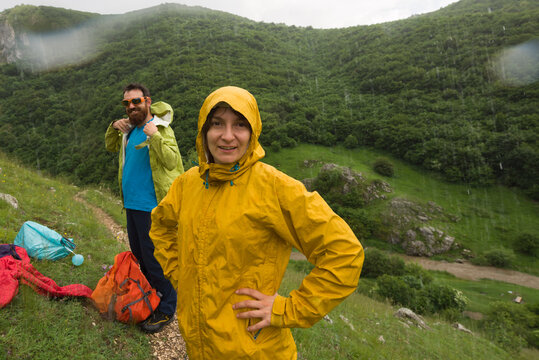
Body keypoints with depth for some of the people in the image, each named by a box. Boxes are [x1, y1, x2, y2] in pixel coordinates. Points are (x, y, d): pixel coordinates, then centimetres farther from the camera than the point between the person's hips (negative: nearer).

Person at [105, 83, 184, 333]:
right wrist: (114, 129, 9)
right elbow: (111, 147, 27)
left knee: (156, 259, -1)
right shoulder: (130, 128, 12)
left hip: (151, 207, -9)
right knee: (139, 255, 21)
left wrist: (155, 137, -29)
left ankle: (166, 310, 14)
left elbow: (172, 162, -23)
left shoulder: (160, 129, -12)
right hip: (132, 204, 9)